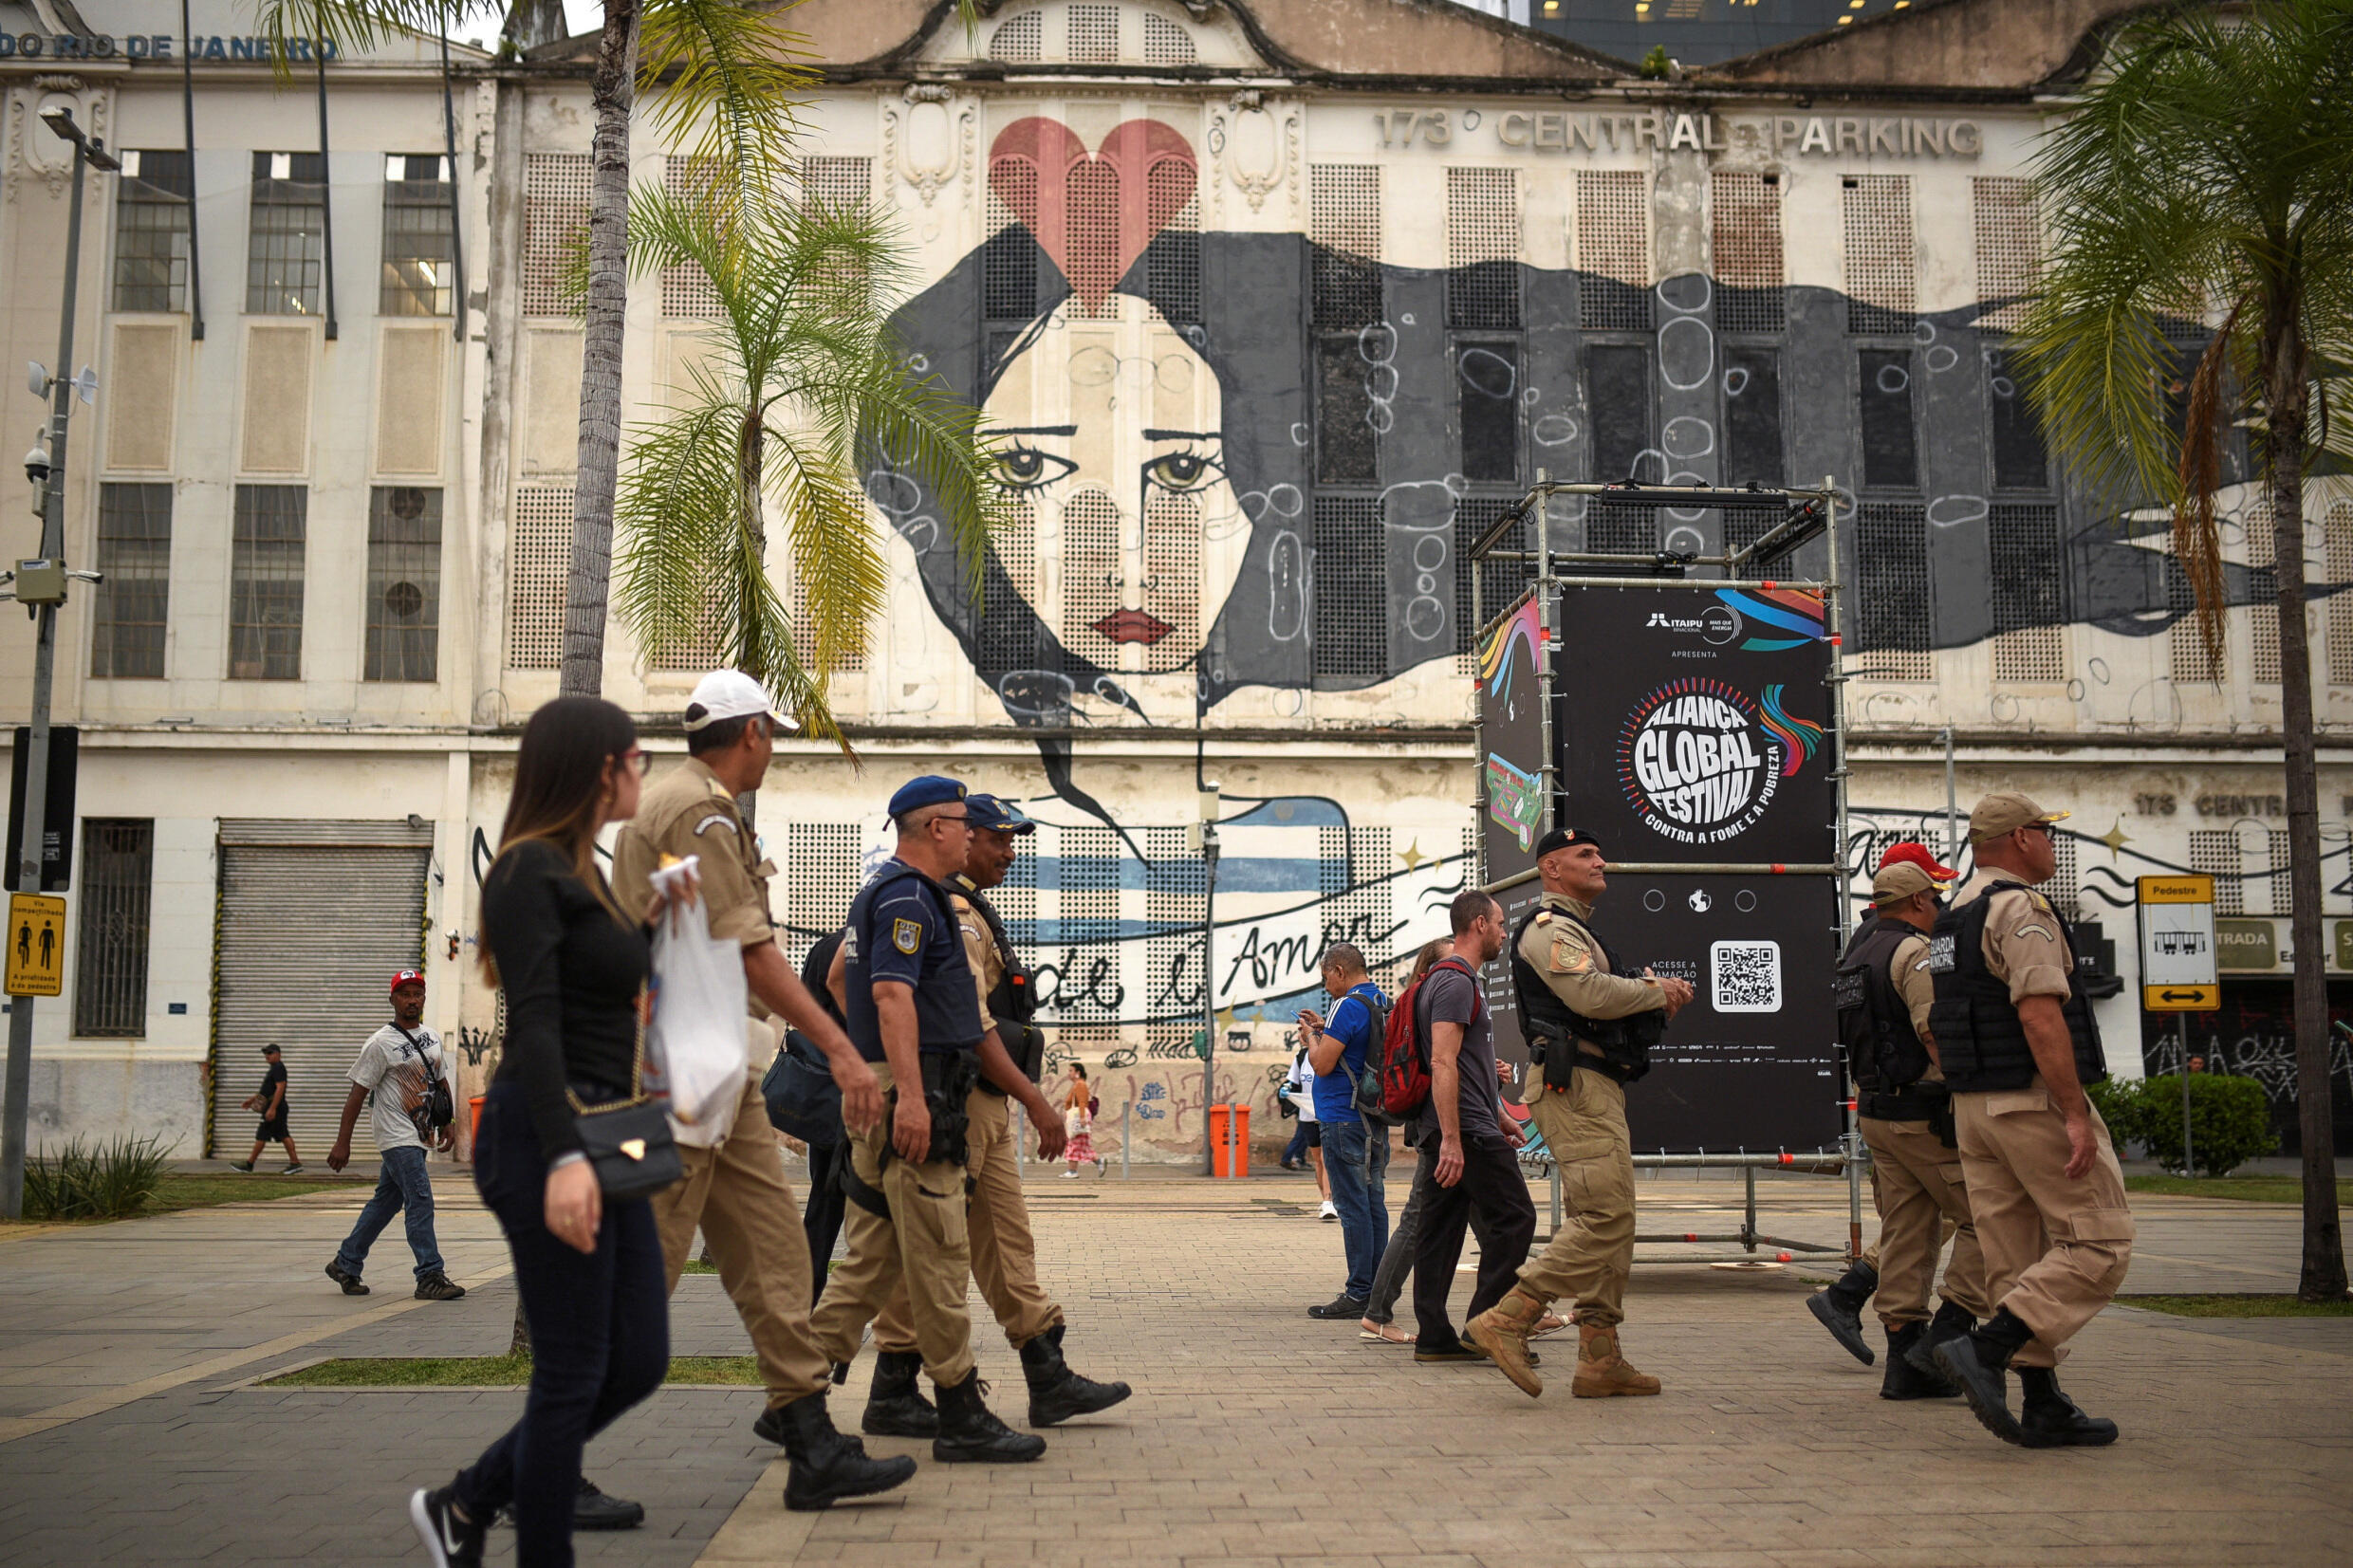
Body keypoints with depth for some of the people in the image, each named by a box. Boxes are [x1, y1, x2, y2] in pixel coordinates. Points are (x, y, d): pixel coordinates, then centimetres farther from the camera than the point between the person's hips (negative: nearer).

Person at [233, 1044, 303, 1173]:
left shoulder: (278, 1068, -14)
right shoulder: (274, 1068, 19)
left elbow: (280, 1088, -23)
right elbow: (266, 1090, 29)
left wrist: (272, 1109, -26)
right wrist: (252, 1100, 28)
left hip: (274, 1108, -10)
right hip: (276, 1108, 10)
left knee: (261, 1136, -3)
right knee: (283, 1135, 7)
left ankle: (249, 1164, 2)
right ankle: (295, 1162, 5)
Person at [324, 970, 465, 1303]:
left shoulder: (432, 1038, 12)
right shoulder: (380, 1044, -10)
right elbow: (358, 1093, -11)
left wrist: (446, 1124, 19)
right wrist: (342, 1142, -13)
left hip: (420, 1135, 8)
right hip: (396, 1137, -8)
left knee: (386, 1202, 14)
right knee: (420, 1200, -13)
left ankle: (345, 1263, 26)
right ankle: (430, 1277, -11)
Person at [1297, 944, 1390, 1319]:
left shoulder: (1349, 1006, -15)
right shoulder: (1383, 1004, 14)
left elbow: (1323, 1064, -17)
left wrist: (1311, 1036, 1)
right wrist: (1323, 1030, 18)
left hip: (1344, 1119, -9)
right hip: (1376, 1119, 9)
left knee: (1352, 1207, -7)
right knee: (1373, 1204, 11)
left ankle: (1359, 1294, -6)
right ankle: (1377, 1290, 14)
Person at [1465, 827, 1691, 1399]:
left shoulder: (1576, 928, 27)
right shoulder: (1550, 927, -7)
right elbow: (1591, 994, -22)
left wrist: (1656, 999, 5)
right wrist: (1658, 990, -9)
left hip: (1598, 1089, 11)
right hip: (1576, 1086, -11)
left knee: (1611, 1224, 9)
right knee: (1604, 1216, -17)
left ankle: (1600, 1360, 10)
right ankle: (1507, 1319, -16)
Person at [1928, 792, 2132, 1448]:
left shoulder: (1951, 921, 17)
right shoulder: (2022, 909, -12)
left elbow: (1935, 1030, 20)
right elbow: (2039, 1014, -23)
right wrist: (2075, 1113, -22)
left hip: (1973, 1108, 9)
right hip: (2036, 1100, -9)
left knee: (2017, 1262, 8)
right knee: (2099, 1246, -4)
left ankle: (2044, 1407, 9)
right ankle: (1983, 1350, -15)